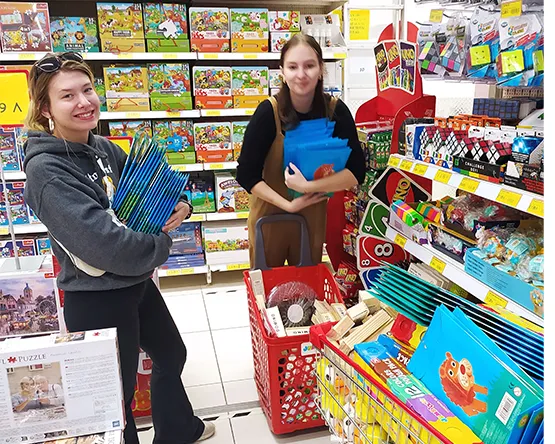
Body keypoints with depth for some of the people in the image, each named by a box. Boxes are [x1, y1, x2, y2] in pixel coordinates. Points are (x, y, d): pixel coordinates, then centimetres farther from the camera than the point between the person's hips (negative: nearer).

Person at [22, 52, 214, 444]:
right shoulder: (47, 170, -23)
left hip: (138, 283, 9)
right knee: (117, 394, 12)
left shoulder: (103, 148, 0)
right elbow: (107, 244, -32)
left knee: (172, 354, 26)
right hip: (97, 300, -9)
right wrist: (162, 245, -15)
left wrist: (178, 207, -13)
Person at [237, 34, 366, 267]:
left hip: (313, 217, 2)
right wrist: (287, 204, -24)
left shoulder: (336, 111, -13)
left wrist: (309, 186, -27)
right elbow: (246, 174, -16)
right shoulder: (268, 111, -18)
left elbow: (356, 171, -15)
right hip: (269, 215, -1)